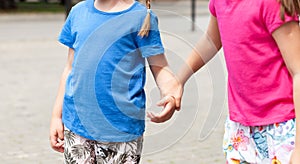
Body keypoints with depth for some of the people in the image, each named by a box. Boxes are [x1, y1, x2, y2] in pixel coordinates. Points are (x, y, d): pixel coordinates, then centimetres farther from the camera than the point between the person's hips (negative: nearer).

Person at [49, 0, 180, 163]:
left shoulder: (141, 16, -4)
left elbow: (159, 67, -3)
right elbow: (71, 68, 14)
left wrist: (170, 96, -24)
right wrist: (56, 115, 12)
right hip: (76, 124, 4)